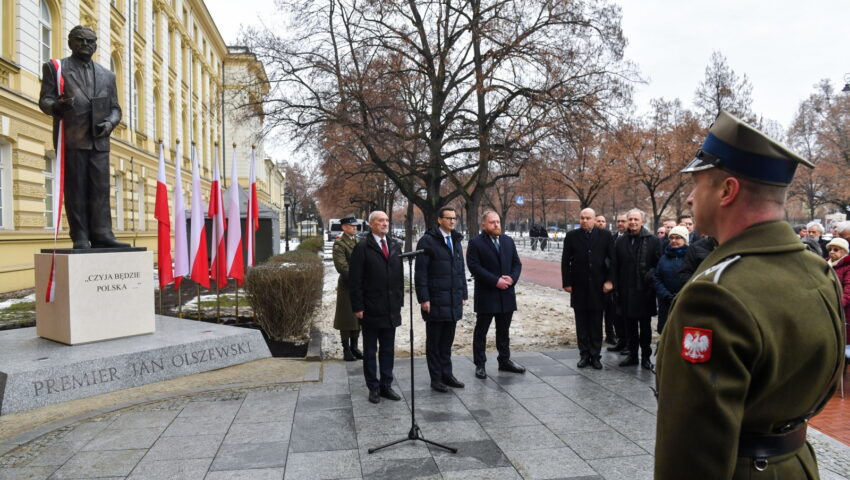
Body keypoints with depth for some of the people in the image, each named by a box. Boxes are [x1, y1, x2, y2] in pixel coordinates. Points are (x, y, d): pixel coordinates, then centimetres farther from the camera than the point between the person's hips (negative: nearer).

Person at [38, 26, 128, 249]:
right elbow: (44, 100, 5)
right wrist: (56, 106, -19)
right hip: (71, 138, -3)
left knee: (100, 189, -3)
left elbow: (115, 108, 20)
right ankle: (80, 238, -4)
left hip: (99, 140, 3)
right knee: (75, 189, -4)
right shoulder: (55, 67, 12)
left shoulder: (107, 75, 22)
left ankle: (102, 235, -5)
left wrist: (110, 122, -2)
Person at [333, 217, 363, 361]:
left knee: (358, 317, 12)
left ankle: (354, 347, 23)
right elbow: (341, 266, -17)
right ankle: (346, 350, 10)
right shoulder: (339, 244, -10)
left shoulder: (358, 242, 13)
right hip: (347, 286, -7)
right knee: (347, 318, 1)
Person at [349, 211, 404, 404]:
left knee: (388, 350, 12)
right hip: (371, 310, -5)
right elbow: (355, 280, -10)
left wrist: (400, 301, 9)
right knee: (370, 351, 8)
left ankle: (386, 386, 23)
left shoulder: (395, 245, 10)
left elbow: (400, 275, 13)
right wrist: (358, 307, -13)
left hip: (391, 309, 5)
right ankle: (373, 388, 19)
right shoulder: (362, 247, -8)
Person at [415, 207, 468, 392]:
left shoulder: (456, 241, 14)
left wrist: (463, 294, 13)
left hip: (454, 301, 6)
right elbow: (420, 272, -11)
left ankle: (447, 375, 24)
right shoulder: (427, 241, -8)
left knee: (447, 341, 14)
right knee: (434, 342, 6)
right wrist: (423, 299, -15)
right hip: (435, 301, -6)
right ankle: (436, 379, 14)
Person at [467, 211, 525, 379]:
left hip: (506, 294, 5)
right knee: (481, 331, 4)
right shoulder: (476, 243, -7)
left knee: (504, 331, 15)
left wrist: (512, 278, -10)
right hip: (486, 295, -5)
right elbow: (474, 267, -15)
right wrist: (495, 281, -19)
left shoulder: (508, 241, 11)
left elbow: (517, 263, 10)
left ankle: (505, 360, 27)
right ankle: (480, 364, 13)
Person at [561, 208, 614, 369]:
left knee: (596, 324, 6)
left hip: (598, 286, -1)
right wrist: (567, 283, -2)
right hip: (579, 287, 1)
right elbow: (565, 261, 3)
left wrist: (609, 280, -7)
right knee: (582, 323, 7)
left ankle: (596, 355, 13)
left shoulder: (605, 235, 1)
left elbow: (612, 259, 1)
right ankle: (584, 355, 15)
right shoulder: (571, 236, 2)